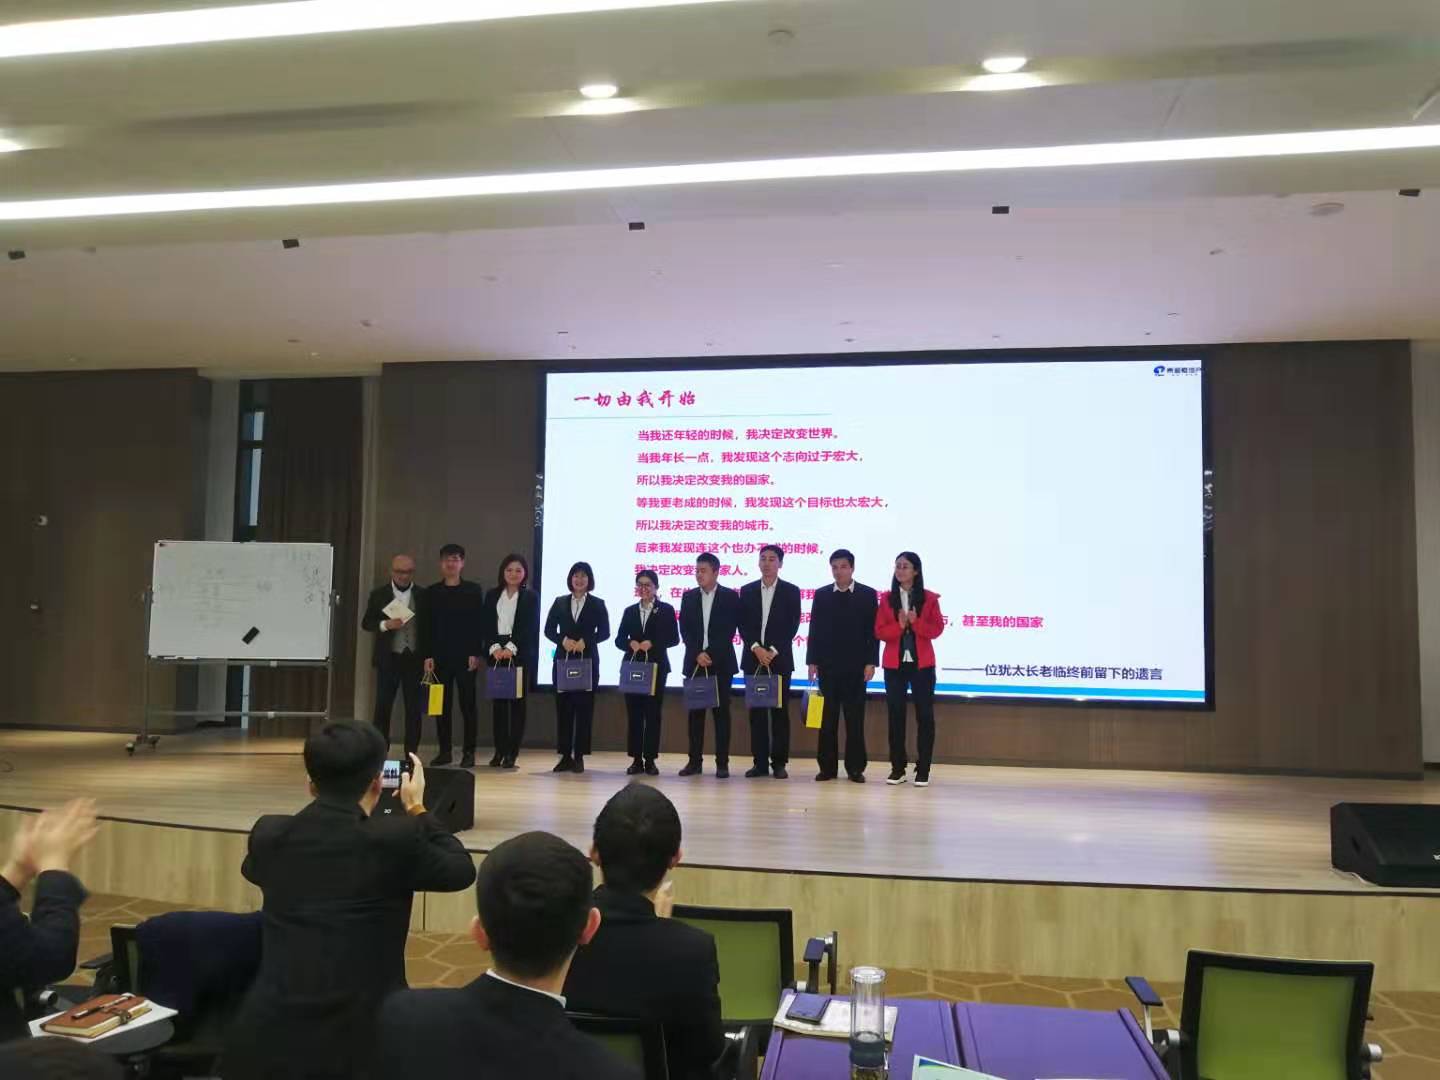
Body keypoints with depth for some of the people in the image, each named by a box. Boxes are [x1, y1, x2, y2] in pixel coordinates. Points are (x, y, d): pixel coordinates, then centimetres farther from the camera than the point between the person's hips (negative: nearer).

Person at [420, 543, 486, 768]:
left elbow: (479, 624, 0)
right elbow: (425, 626, 7)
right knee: (441, 704, 5)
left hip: (465, 656, -2)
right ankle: (445, 750, 13)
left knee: (467, 704, -1)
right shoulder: (432, 592, 9)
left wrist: (475, 654, -7)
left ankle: (469, 752, 4)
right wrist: (427, 655, -1)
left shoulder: (473, 590, 3)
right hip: (440, 656, 2)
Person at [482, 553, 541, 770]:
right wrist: (494, 648, -10)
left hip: (521, 655, -2)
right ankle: (499, 751, 8)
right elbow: (487, 626, 6)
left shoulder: (531, 597, 4)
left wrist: (511, 648, -15)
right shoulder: (492, 595, 12)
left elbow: (531, 629, -5)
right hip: (496, 653, 2)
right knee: (498, 702, 2)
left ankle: (512, 753, 1)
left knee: (517, 702, -1)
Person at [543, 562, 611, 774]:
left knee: (584, 707, -2)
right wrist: (563, 640, -12)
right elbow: (549, 630, 7)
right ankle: (565, 755, 7)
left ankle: (579, 756, 4)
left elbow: (604, 632, 0)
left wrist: (585, 642, -14)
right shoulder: (559, 602, 10)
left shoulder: (597, 604, 5)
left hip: (588, 661, -2)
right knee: (563, 707, 2)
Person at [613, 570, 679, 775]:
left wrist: (652, 643, -14)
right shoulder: (630, 611, 13)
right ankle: (636, 759, 7)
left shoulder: (666, 610, 4)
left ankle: (650, 760, 4)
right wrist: (631, 643, -12)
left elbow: (673, 638, -2)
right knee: (633, 713, 2)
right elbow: (619, 639, 9)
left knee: (653, 713, -1)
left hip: (656, 666, -3)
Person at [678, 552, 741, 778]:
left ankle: (722, 763, 3)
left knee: (721, 712, 0)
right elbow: (684, 629, 4)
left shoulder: (730, 596, 0)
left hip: (720, 662, -3)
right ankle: (694, 761, 10)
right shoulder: (688, 597, 9)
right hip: (695, 662, 3)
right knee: (695, 712, 5)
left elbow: (729, 631, -6)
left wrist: (710, 654, -13)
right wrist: (698, 653, -9)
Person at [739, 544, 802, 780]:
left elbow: (792, 626, -2)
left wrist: (773, 651, -11)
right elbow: (743, 625, 4)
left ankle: (779, 762, 5)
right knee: (757, 712, 4)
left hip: (780, 659, -2)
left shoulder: (791, 591, 3)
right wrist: (756, 648, -10)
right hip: (753, 658, 2)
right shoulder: (747, 590, 9)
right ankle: (760, 762, 8)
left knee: (780, 711, 0)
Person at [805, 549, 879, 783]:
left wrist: (870, 662, -6)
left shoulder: (868, 595, 3)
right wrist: (811, 661, 1)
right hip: (827, 666, 2)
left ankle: (855, 768, 8)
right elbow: (815, 630, 7)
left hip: (856, 666, -2)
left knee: (855, 718, 1)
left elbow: (873, 631, 0)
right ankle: (827, 767, 9)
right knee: (827, 718, 4)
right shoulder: (821, 595, 8)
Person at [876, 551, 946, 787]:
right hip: (894, 664, 2)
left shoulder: (929, 598, 1)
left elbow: (937, 629, -3)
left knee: (924, 714, 0)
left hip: (922, 663, -2)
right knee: (895, 714, 5)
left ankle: (923, 770, 7)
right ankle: (897, 769, 12)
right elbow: (879, 631, 0)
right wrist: (899, 625, -16)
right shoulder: (887, 599, 6)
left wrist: (916, 622, -18)